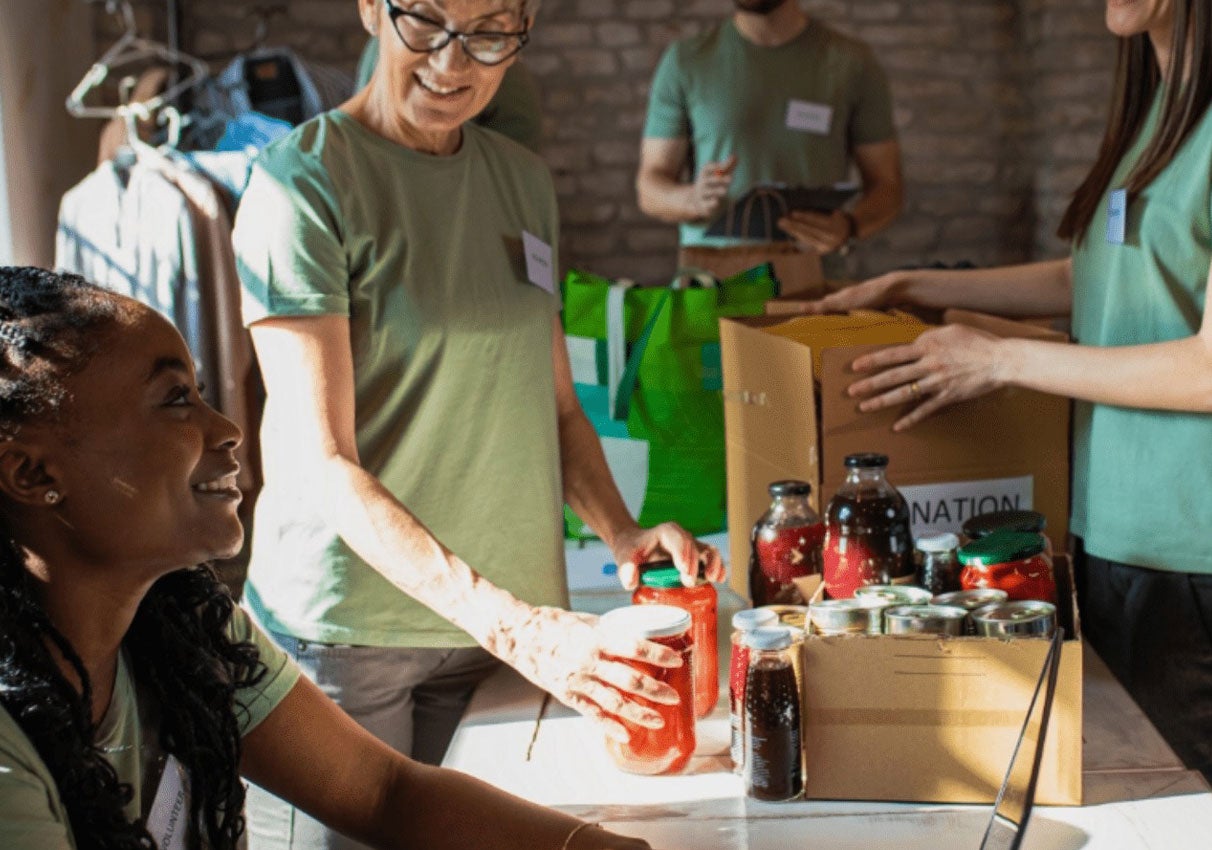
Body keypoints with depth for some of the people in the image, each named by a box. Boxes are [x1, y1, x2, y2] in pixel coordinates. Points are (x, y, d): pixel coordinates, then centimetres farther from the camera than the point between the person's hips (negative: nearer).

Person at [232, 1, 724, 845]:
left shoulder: (524, 181, 7)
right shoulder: (303, 182, -12)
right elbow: (323, 465, -19)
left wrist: (622, 531, -5)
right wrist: (509, 623, -28)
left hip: (502, 614, 5)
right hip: (345, 626, -5)